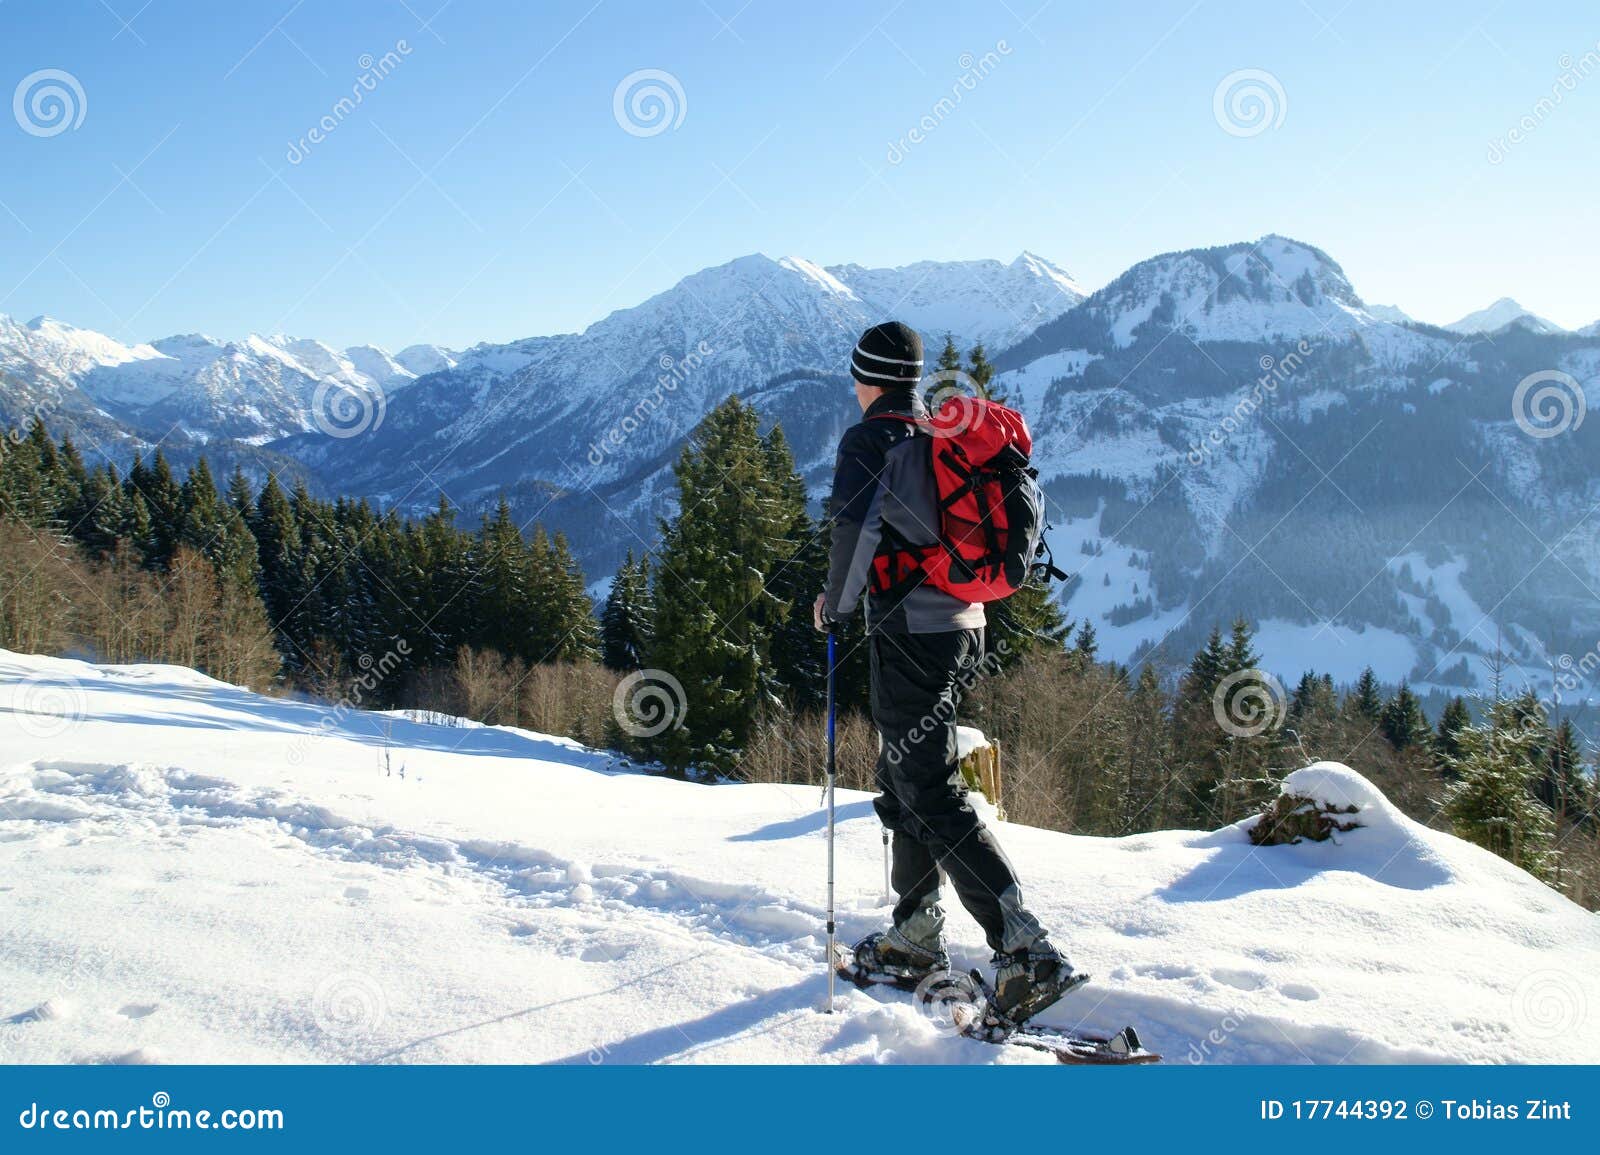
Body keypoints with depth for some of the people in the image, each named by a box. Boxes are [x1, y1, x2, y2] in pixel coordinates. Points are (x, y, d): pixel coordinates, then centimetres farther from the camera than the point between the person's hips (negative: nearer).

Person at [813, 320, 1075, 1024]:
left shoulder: (870, 441, -8)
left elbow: (855, 525, -22)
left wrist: (837, 602, -7)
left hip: (909, 633, -8)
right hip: (965, 628, 8)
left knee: (933, 796, -8)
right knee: (904, 777, 19)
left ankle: (1026, 951, -15)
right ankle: (916, 937, 26)